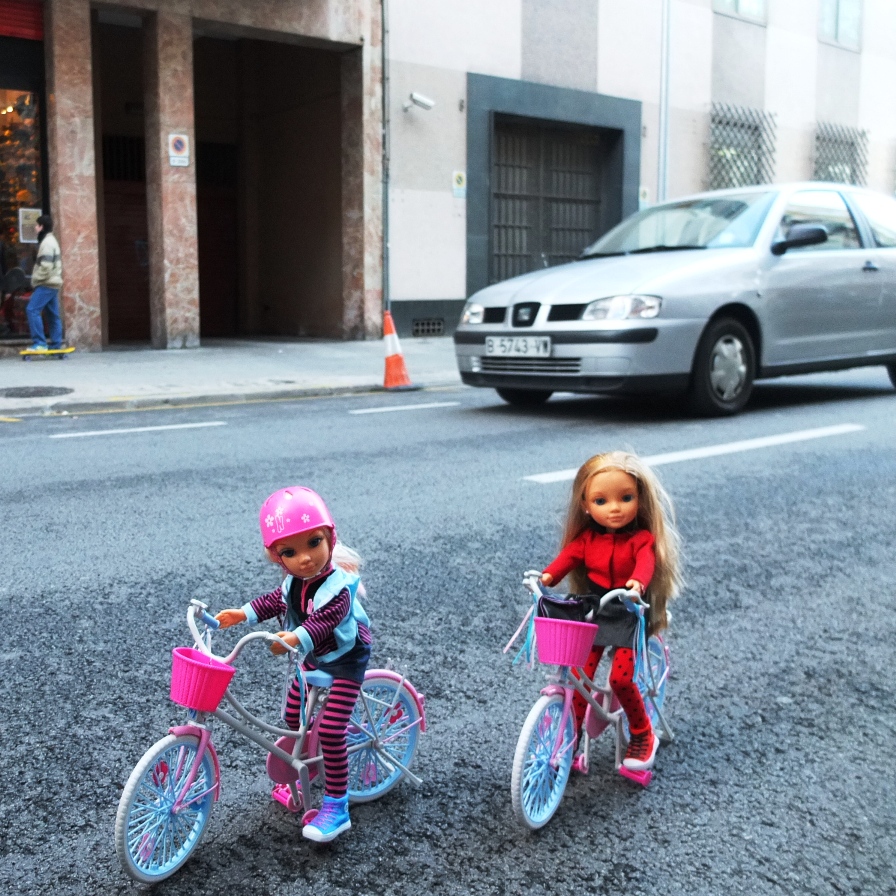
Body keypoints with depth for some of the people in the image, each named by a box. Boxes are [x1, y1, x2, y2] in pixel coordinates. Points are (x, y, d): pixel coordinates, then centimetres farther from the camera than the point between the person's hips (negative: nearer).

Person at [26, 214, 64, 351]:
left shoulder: (47, 242, -13)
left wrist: (36, 279, -10)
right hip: (53, 283, 10)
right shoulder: (51, 241, 19)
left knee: (32, 310, -13)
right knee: (53, 314, 8)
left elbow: (46, 266, -22)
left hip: (46, 284, -10)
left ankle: (39, 343, -16)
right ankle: (56, 344, 8)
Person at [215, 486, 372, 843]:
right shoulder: (296, 580, -9)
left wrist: (296, 638, -64)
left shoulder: (338, 587, -33)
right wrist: (243, 613, -3)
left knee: (330, 730, -15)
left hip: (346, 660, -8)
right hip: (314, 657, 8)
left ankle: (336, 806, -4)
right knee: (293, 717, 13)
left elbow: (322, 622, -46)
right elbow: (277, 600, 9)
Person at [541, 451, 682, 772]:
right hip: (594, 612, 4)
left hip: (628, 614, -4)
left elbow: (647, 562, -29)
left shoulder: (642, 538, -12)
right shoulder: (586, 539, 0)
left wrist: (638, 582, -52)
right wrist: (547, 576, -31)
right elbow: (568, 557, -9)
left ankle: (643, 735, 10)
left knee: (621, 677, -15)